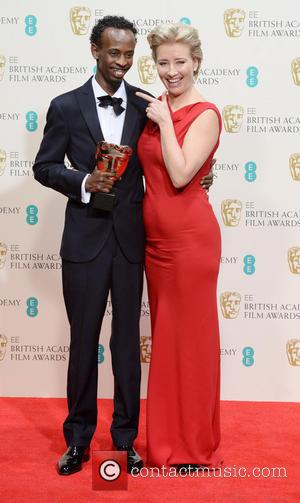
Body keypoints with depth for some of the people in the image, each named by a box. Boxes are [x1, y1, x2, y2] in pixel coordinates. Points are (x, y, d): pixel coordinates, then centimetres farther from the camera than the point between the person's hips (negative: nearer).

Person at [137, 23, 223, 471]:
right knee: (164, 336, 15)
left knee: (190, 337, 4)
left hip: (190, 237, -7)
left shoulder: (205, 114, -10)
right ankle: (167, 438, 31)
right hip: (155, 236, 8)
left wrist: (164, 121, -15)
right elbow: (149, 168, 13)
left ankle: (195, 446, 21)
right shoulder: (155, 108, 10)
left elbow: (181, 175, -21)